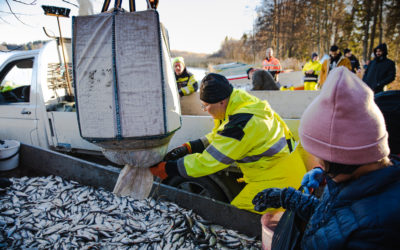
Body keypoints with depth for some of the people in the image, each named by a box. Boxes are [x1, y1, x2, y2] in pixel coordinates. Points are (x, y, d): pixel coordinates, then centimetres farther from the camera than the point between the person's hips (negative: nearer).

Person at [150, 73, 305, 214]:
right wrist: (188, 148, 2)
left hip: (277, 181, -9)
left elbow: (207, 162, -24)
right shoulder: (242, 103, 1)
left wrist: (166, 169, -15)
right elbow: (217, 137, 14)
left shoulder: (241, 123, -29)